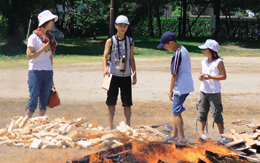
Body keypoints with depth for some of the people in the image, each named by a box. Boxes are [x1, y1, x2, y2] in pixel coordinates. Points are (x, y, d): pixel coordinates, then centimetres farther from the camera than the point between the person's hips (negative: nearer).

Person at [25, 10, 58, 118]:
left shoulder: (50, 38, 13)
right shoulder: (34, 37, -7)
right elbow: (29, 55, -12)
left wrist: (50, 70, 15)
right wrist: (42, 49, -16)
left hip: (48, 72, 6)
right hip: (36, 72, -6)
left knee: (44, 99, 7)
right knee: (34, 98, -7)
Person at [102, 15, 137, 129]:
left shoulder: (130, 41, 8)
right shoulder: (110, 41, 0)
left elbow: (131, 59, 13)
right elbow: (105, 56, -6)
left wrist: (134, 72, 4)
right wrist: (105, 68, -23)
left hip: (126, 75, 2)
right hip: (113, 74, -2)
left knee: (127, 101, 1)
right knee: (111, 100, 4)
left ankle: (128, 124, 9)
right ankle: (110, 123, 15)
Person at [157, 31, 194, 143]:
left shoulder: (177, 55, -20)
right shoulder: (183, 49, 9)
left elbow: (174, 75, -17)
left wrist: (171, 90, -9)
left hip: (181, 87, -10)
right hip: (187, 85, 10)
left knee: (176, 111, -3)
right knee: (176, 110, 17)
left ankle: (181, 137, -1)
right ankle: (174, 134, 23)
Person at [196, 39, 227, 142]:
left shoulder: (219, 62, -7)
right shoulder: (204, 62, 10)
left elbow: (224, 76, -9)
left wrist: (210, 77, -20)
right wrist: (201, 77, -10)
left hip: (214, 92, -5)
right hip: (204, 91, 6)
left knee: (216, 113, -4)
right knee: (202, 111, 4)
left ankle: (221, 134, 5)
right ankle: (201, 132, 8)